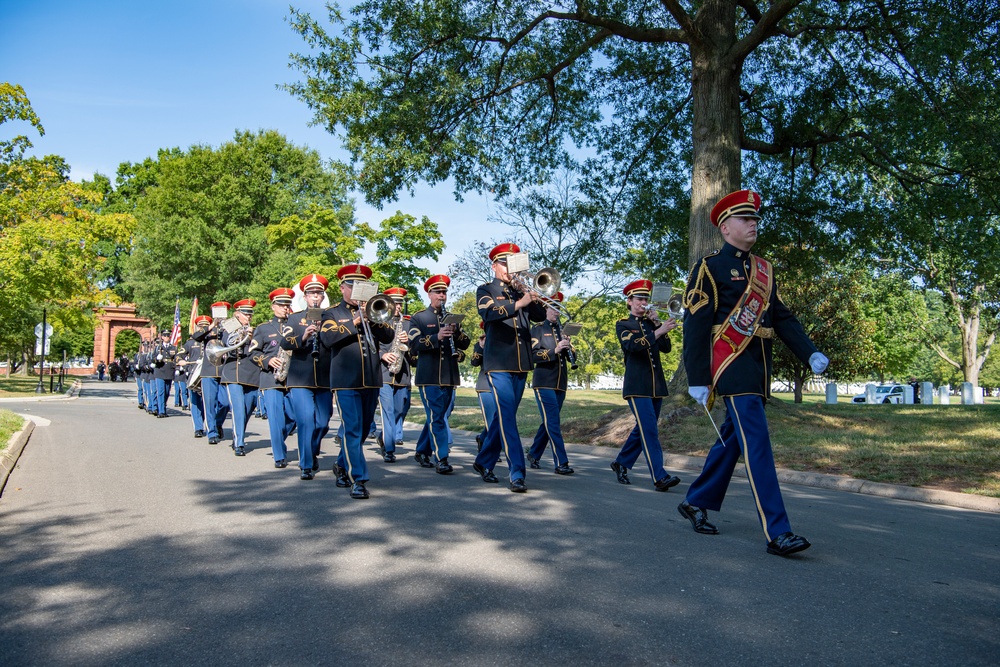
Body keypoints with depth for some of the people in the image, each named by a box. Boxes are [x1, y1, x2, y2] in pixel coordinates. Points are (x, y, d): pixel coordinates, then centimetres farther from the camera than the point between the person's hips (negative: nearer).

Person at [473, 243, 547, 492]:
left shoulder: (520, 291, 17)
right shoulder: (485, 290, 4)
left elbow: (540, 315, 5)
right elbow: (489, 313, -18)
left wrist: (533, 296, -12)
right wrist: (518, 303, -30)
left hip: (521, 364, 5)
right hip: (498, 363, -5)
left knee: (504, 416, 11)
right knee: (508, 417, -12)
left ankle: (484, 462, 25)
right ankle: (517, 474, -13)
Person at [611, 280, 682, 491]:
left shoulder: (652, 323, 17)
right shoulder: (623, 325, 3)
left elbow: (665, 348, 4)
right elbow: (631, 345, -18)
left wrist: (660, 327, -9)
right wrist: (657, 332, -27)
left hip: (656, 385, 6)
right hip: (637, 385, -6)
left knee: (643, 429, 12)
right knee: (649, 430, -14)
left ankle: (621, 463, 28)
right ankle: (660, 477, -16)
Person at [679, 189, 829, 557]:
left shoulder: (764, 269, 18)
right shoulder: (709, 267, -4)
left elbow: (782, 316, 16)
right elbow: (695, 325, -9)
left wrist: (810, 353, 1)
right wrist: (698, 379, -14)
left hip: (759, 368, 8)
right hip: (732, 366, -8)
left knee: (732, 438, 14)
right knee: (757, 444, -12)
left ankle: (696, 503, 28)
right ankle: (777, 532, -10)